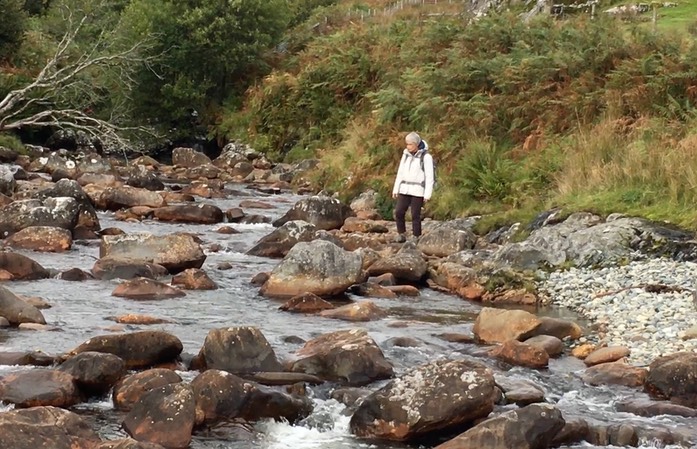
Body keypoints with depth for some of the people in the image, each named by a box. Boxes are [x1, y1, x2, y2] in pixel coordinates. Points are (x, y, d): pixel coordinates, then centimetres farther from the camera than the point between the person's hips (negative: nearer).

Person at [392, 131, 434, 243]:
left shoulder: (426, 157, -9)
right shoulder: (406, 154, 8)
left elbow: (429, 177, -10)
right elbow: (400, 173, 14)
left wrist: (427, 195, -14)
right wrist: (396, 189, 10)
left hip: (418, 191, -5)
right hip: (405, 189, 5)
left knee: (415, 215, -5)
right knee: (399, 212, -5)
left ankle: (416, 238, 4)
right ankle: (402, 234, 9)